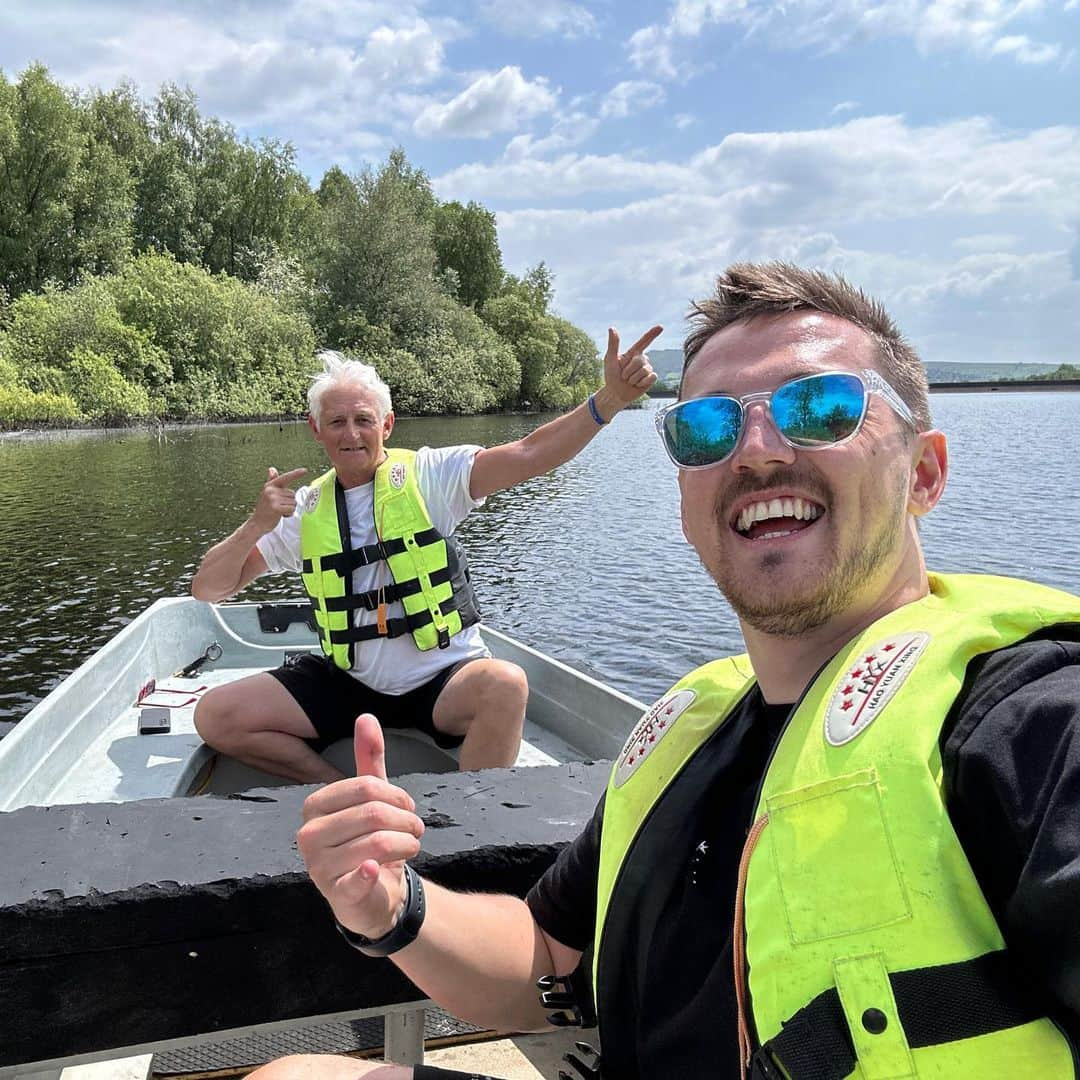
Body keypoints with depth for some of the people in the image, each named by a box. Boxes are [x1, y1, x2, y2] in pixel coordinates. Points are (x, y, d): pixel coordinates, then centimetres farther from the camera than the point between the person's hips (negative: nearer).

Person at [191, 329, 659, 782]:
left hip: (442, 679, -3)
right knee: (215, 715, -10)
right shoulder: (304, 509, 4)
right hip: (348, 684, 4)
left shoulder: (427, 475, -5)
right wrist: (256, 525, -14)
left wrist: (610, 399, -34)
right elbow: (207, 589, 5)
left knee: (505, 685, -35)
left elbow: (528, 454, -19)